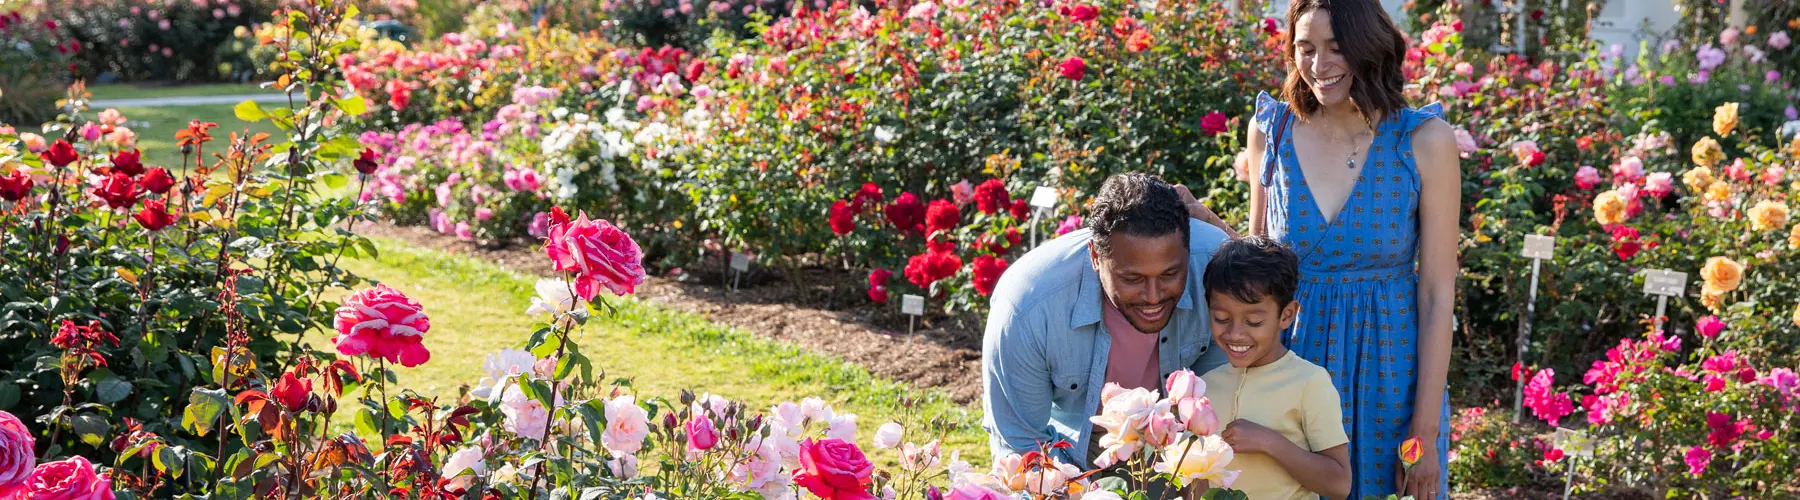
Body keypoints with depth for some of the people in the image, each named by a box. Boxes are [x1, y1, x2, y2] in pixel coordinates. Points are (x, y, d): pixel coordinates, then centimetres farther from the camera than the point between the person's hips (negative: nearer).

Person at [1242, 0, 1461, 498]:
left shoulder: (1424, 141, -11)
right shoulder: (1271, 130, -4)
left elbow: (1438, 292, -10)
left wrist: (1426, 430, -11)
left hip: (1389, 366, -2)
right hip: (1293, 358, 2)